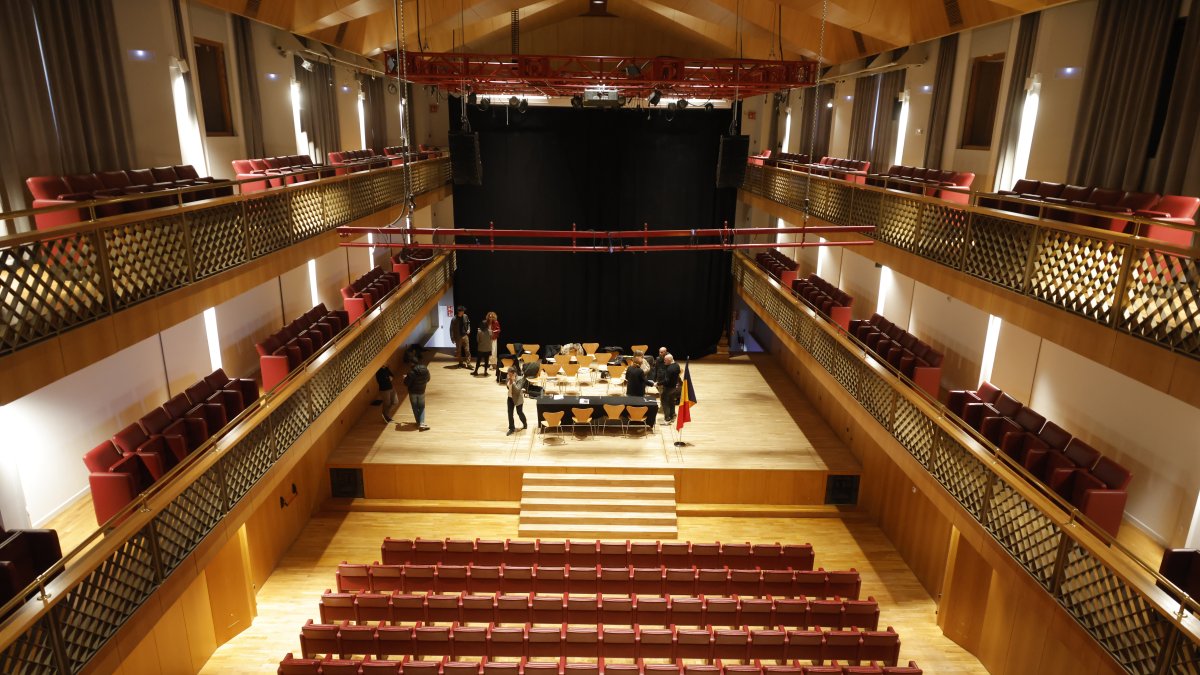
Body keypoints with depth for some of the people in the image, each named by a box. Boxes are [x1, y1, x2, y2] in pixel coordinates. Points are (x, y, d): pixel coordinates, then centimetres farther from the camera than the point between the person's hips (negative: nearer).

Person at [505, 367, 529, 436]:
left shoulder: (520, 379, -21)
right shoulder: (509, 378, -2)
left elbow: (517, 390, -29)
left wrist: (513, 382, -32)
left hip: (518, 398, -6)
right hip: (510, 398, 6)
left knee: (519, 412, 10)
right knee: (510, 413, 3)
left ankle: (525, 423, 39)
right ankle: (512, 428, 14)